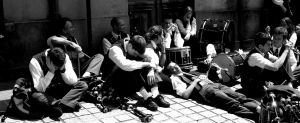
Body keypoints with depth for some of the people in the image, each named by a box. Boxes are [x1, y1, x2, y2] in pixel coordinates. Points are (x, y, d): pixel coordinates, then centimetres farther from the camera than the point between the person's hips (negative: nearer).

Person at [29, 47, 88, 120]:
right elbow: (40, 89, -26)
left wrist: (63, 70, -29)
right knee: (36, 97, -39)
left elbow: (73, 82, -14)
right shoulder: (35, 62, -24)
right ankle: (70, 103, -27)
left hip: (60, 89, 4)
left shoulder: (65, 58, -14)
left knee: (83, 85, -17)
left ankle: (57, 106, -28)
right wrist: (51, 72, -34)